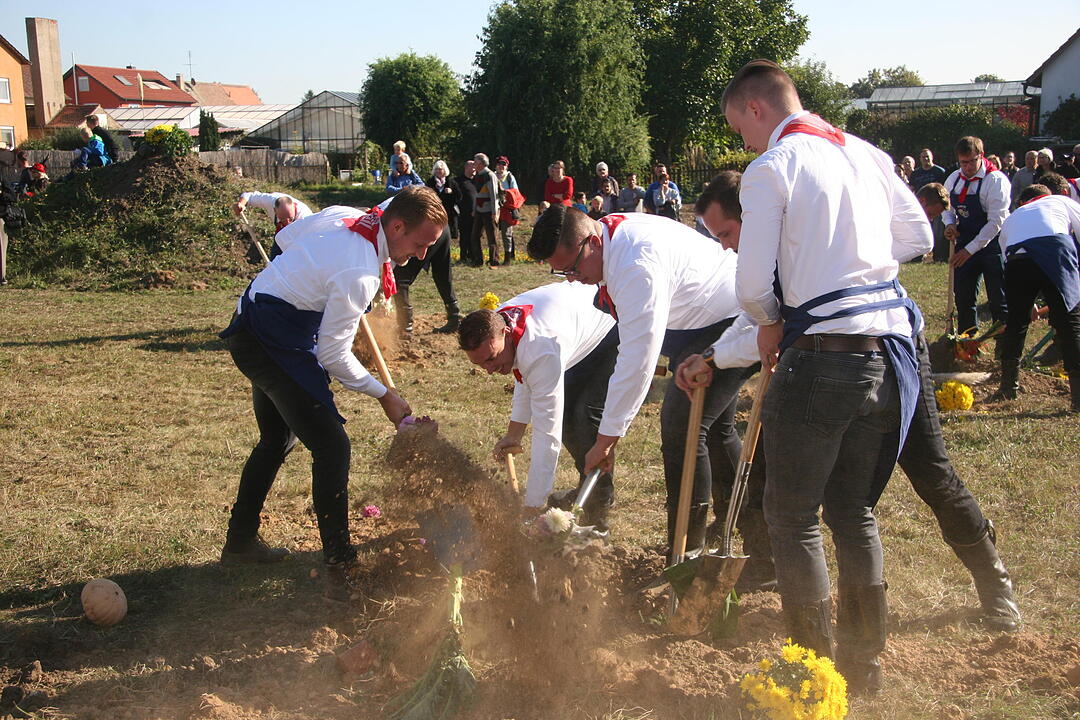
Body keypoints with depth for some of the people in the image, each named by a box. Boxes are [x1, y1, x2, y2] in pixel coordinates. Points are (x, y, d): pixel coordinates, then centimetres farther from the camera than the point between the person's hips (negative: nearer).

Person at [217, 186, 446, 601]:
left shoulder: (344, 215, -2)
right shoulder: (361, 274, -27)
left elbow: (286, 237, 17)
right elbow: (333, 355, -19)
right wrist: (385, 397, -9)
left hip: (250, 329, 11)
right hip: (275, 344, -11)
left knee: (278, 439, 23)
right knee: (330, 445, -11)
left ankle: (240, 542, 37)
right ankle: (341, 571, -8)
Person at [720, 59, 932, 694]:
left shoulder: (770, 169, -8)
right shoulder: (865, 153, 12)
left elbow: (753, 285, -12)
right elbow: (919, 237, 18)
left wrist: (770, 326, 8)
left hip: (823, 355, -7)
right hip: (889, 348, 7)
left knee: (794, 518, 6)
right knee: (854, 509, 19)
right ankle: (865, 664, 31)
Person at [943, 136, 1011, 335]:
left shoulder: (996, 180, -17)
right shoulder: (954, 179, 2)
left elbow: (996, 221, -20)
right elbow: (947, 206, 18)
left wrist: (970, 250, -22)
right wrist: (950, 223, -6)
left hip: (991, 244, -6)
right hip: (965, 243, 6)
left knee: (998, 298, -2)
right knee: (962, 295, 11)